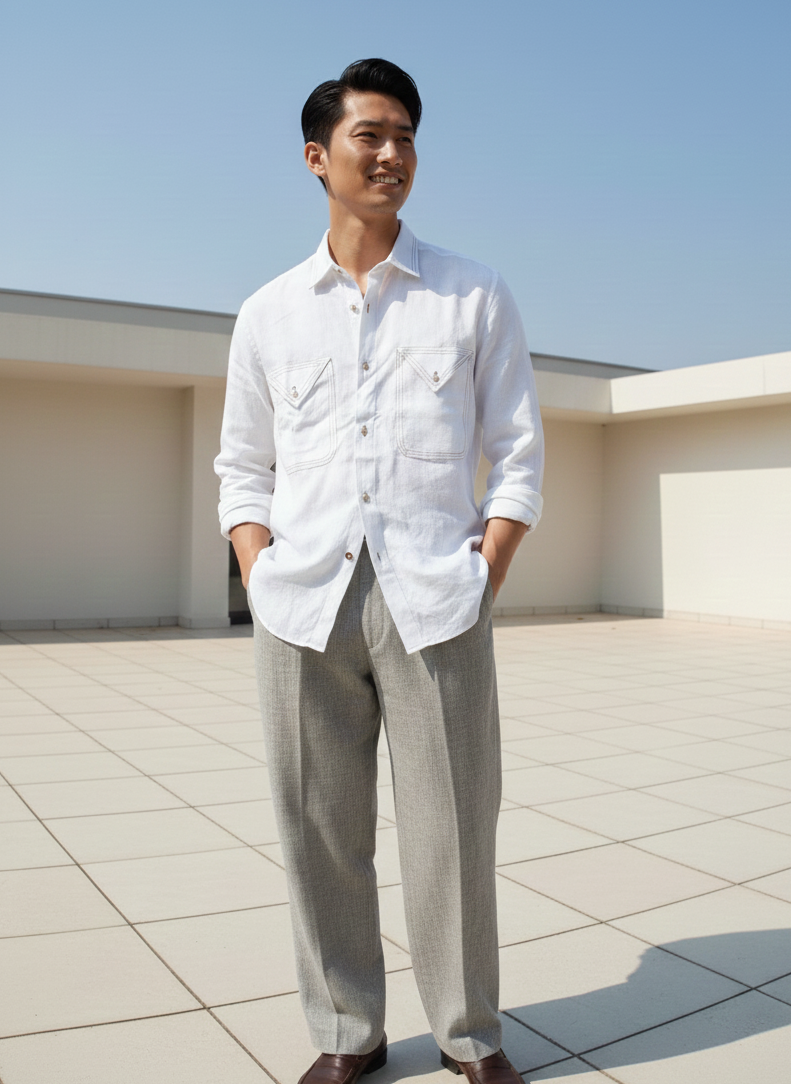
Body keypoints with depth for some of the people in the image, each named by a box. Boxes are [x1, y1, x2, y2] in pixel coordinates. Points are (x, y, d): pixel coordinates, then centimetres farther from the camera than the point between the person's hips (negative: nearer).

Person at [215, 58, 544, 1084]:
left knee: (452, 833, 3)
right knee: (319, 833, 7)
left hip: (434, 605, -1)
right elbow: (243, 472, 14)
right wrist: (266, 585, 0)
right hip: (302, 610, 2)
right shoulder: (268, 315, 13)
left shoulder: (476, 297, 9)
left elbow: (518, 459, 7)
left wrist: (483, 585, -3)